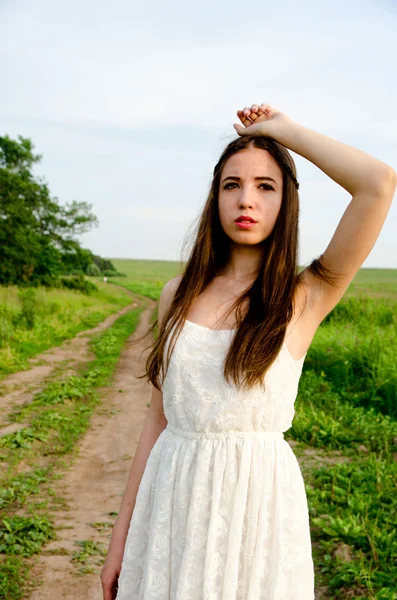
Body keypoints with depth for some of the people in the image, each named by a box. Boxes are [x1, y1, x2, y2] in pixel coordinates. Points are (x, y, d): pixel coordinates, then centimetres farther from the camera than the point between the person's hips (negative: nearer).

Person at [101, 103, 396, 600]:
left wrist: (282, 130, -7)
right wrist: (121, 536, 6)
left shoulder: (304, 298, -7)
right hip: (173, 498, 3)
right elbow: (159, 417, 6)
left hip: (258, 498, -2)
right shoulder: (179, 295, 3)